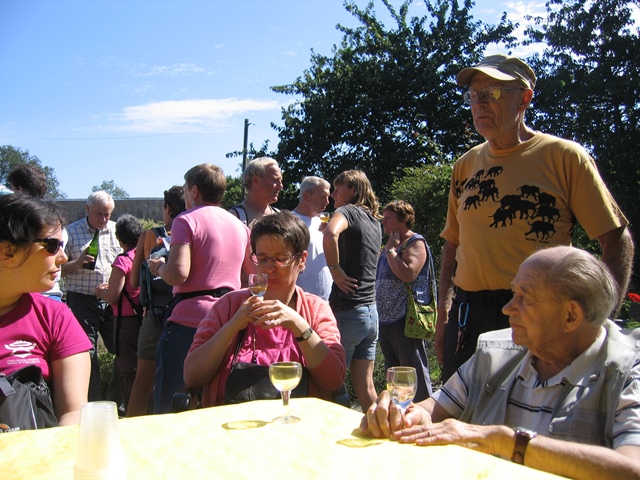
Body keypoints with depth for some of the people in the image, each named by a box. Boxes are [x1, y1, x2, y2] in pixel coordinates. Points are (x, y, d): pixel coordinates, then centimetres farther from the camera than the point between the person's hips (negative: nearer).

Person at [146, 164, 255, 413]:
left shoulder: (186, 220, -7)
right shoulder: (240, 225, 12)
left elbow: (178, 273, -19)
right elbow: (255, 273, 19)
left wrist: (158, 267, 1)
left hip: (189, 320, -6)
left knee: (170, 407, 4)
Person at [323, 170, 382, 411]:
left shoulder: (347, 211, -8)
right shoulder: (375, 222, 15)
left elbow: (331, 234, -30)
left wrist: (335, 269, -19)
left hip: (348, 312, -8)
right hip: (371, 311, 8)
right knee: (365, 384, 13)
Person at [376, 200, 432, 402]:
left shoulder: (416, 243, -9)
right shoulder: (389, 246, 17)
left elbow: (408, 274, -27)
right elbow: (378, 278, 27)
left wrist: (391, 250, -14)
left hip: (405, 320, -9)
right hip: (386, 320, 10)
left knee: (416, 376, -3)